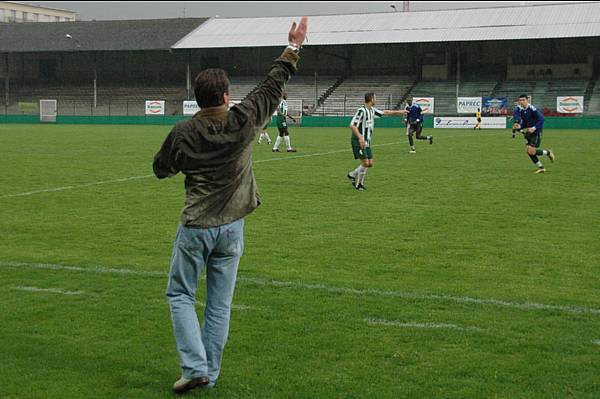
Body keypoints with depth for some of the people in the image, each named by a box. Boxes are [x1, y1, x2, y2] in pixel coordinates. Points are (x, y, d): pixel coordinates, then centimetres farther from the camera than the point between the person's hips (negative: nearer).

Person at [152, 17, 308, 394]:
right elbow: (273, 86, 2)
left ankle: (195, 367, 1)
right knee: (219, 304, 10)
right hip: (231, 228, 2)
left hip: (195, 227, -1)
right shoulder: (242, 122, -8)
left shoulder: (183, 133, -8)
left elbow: (161, 168, 8)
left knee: (181, 296, 12)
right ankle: (210, 374, 17)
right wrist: (294, 47, 11)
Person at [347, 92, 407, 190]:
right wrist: (360, 137, -33)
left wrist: (398, 112, 27)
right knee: (365, 163, -11)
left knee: (370, 164, 5)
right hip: (359, 141, -9)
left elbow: (384, 112, 25)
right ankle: (359, 184, 8)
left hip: (366, 141, 9)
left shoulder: (372, 110, 8)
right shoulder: (361, 111, -18)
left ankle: (352, 175, 23)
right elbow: (352, 125, -23)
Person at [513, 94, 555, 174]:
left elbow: (541, 119, -22)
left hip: (537, 131, -8)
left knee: (531, 151, -14)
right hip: (529, 131, 8)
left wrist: (534, 128, -28)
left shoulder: (532, 109, -18)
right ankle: (541, 167, 18)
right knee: (529, 151, 4)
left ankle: (548, 153, 12)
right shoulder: (521, 110, 5)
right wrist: (519, 126, -5)